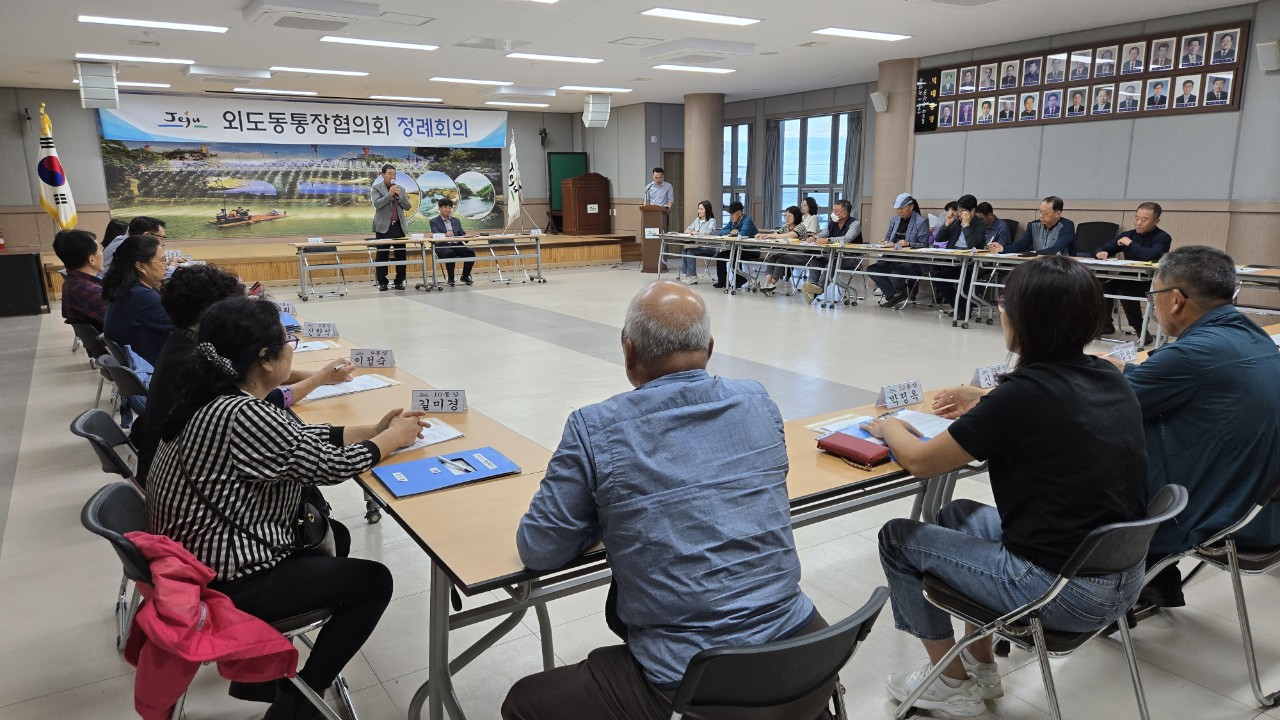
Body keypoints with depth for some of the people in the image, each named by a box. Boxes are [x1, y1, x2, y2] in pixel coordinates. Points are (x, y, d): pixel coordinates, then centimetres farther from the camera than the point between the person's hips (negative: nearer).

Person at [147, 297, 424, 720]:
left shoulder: (214, 399, 0)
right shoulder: (242, 416, -29)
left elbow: (300, 438, 9)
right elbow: (329, 465, -19)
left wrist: (376, 430, 6)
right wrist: (393, 438, -3)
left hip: (200, 560, 10)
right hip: (224, 583, -10)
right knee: (373, 582, 2)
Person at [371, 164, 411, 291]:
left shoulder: (401, 189, 15)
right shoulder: (376, 188, 3)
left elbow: (407, 206, 9)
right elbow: (377, 204, -11)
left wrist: (399, 196, -6)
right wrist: (389, 194, -17)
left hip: (399, 226, 4)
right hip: (384, 227, -4)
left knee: (400, 255, 2)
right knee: (382, 256, -2)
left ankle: (399, 281, 9)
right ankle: (382, 282, 2)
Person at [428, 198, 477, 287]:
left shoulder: (456, 221, 22)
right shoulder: (434, 221, 8)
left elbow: (462, 233, 14)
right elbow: (436, 235, -9)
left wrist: (465, 236, -12)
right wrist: (445, 235, -32)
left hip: (457, 245, 4)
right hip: (442, 246, -4)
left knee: (471, 252, -24)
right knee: (450, 253, -38)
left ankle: (465, 276, -5)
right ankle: (451, 279, -21)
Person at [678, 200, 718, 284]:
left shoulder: (712, 221, -5)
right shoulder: (697, 220, 17)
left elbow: (709, 232, -24)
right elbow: (689, 229, 19)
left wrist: (695, 232, -14)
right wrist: (688, 231, -7)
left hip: (709, 247, -7)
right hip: (698, 245, 7)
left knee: (691, 252, -26)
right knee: (685, 251, -18)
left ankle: (692, 276, -22)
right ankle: (685, 275, -19)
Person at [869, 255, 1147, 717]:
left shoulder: (1024, 392, -21)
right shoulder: (1110, 379, 1)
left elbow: (919, 462, -11)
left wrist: (889, 426, 8)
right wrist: (987, 405, 23)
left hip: (1062, 595, -8)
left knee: (898, 537, 7)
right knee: (959, 515, 25)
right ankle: (982, 665, 34)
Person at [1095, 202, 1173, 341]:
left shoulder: (1162, 238, -8)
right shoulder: (1127, 235, 10)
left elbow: (1151, 255, -28)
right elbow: (1103, 249, 13)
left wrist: (1130, 244, -17)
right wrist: (1101, 253, -12)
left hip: (1151, 282, -6)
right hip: (1128, 279, 6)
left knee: (1125, 291, -32)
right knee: (1103, 286, -20)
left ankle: (1142, 332, -18)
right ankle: (1106, 324, 0)